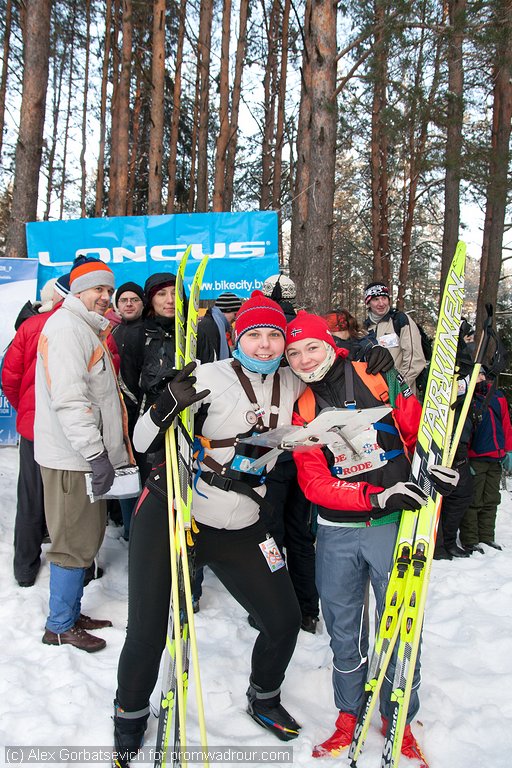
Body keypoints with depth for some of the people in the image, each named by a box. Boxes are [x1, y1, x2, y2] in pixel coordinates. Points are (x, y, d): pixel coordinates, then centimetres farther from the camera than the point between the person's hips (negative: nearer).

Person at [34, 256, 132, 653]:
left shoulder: (88, 329, 18)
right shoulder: (66, 327, -14)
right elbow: (68, 398, -25)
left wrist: (102, 452, 24)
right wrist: (95, 453, -27)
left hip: (87, 455, 10)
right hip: (71, 458, -10)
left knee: (87, 538, 17)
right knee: (76, 543, 1)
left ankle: (71, 614, 32)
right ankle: (60, 626, 17)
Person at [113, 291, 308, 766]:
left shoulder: (292, 385, 4)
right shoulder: (209, 378, -12)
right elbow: (143, 443, -12)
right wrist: (167, 407, -30)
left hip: (241, 528, 5)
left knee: (285, 621, 8)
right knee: (147, 634, -2)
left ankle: (263, 698, 38)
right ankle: (130, 717, 31)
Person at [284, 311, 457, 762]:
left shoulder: (378, 378, -4)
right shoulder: (300, 408, 0)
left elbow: (420, 430, 5)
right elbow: (314, 483, -7)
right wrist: (376, 496, -20)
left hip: (394, 526, -1)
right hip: (337, 533, 2)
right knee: (343, 631, 14)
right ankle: (349, 714, 37)